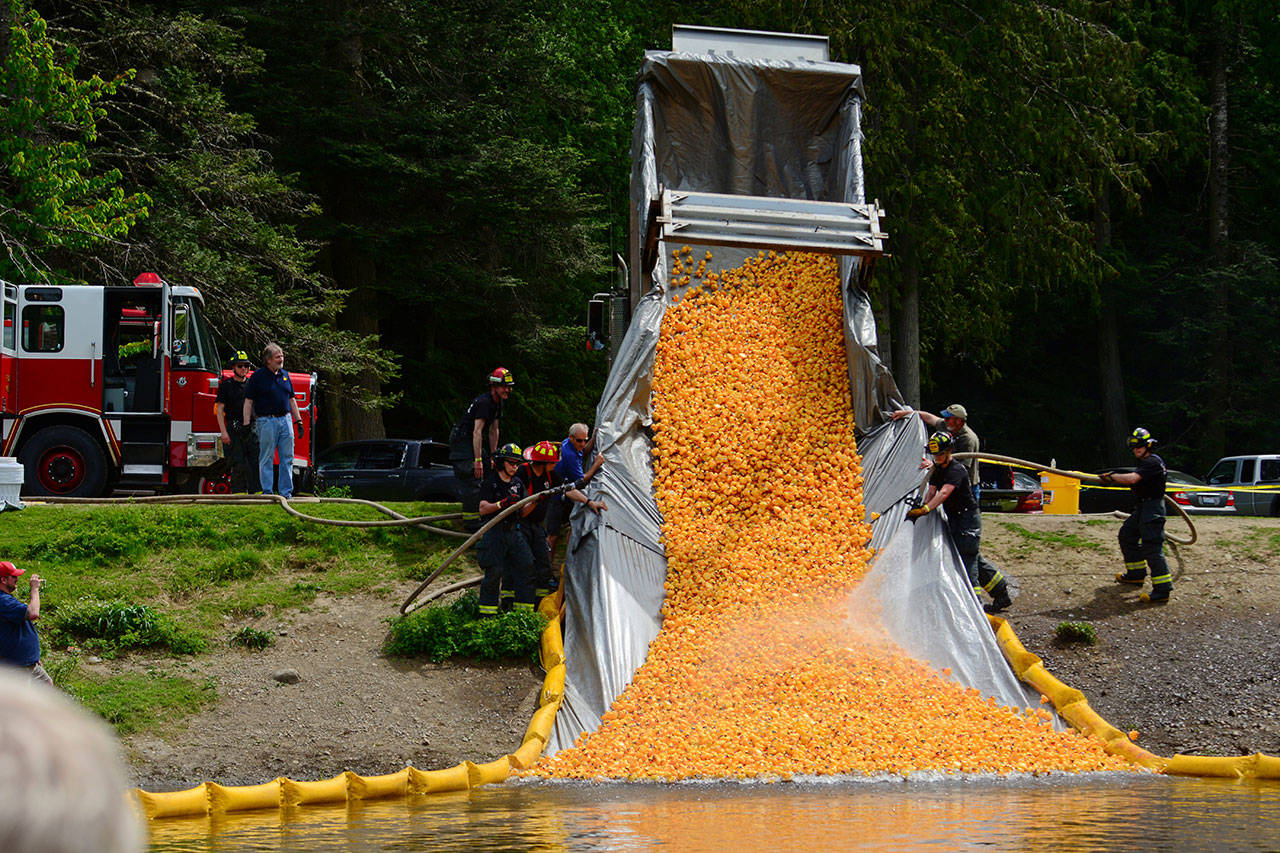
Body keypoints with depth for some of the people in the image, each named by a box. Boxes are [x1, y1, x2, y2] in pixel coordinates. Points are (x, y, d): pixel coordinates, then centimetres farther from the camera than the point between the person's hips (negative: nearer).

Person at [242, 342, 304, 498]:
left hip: (285, 420, 5)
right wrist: (246, 424, -11)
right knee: (266, 459, -1)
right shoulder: (258, 376, -4)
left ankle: (286, 491, 8)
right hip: (267, 422, -5)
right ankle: (267, 491, 3)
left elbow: (292, 400, 20)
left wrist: (298, 420, 16)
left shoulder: (285, 375, 13)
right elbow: (248, 401, -5)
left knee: (287, 459, 4)